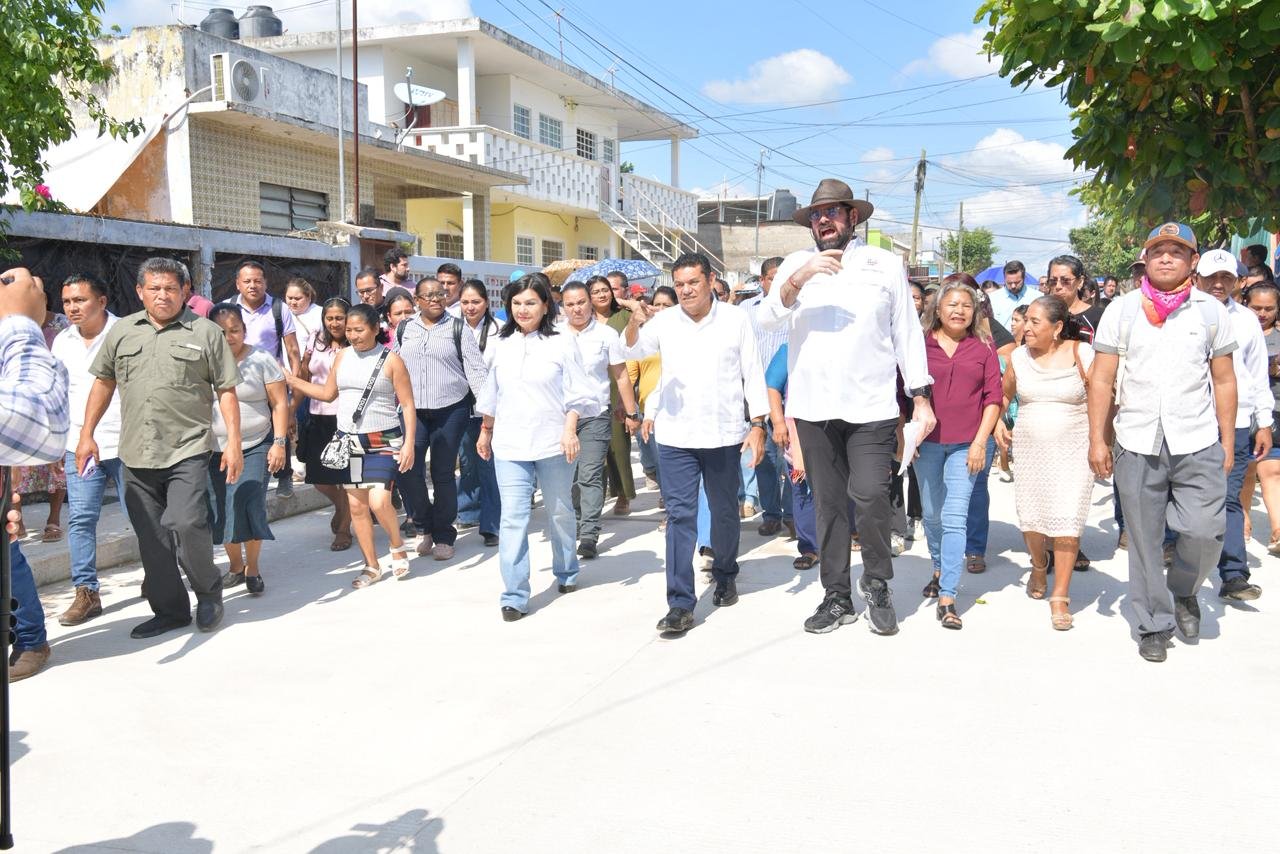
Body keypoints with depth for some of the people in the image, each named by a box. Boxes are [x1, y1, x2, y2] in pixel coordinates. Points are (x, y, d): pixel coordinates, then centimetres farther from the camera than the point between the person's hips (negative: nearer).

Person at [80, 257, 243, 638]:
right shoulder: (122, 331, 11)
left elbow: (226, 390, 0)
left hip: (188, 450, -4)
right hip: (136, 455, 4)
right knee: (151, 539, 8)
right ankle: (169, 610, 21)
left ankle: (208, 590, 9)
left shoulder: (206, 332, 0)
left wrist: (233, 443, -7)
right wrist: (87, 434, 11)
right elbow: (104, 382, 17)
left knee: (186, 524, -17)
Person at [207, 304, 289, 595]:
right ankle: (235, 566, 25)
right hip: (214, 450, 3)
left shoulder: (262, 360, -1)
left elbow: (279, 404, -1)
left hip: (254, 448, -3)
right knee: (220, 511, 6)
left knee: (248, 508, -11)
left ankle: (253, 568, 8)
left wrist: (279, 442, -8)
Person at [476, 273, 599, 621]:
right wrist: (485, 432, 24)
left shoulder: (562, 343, -3)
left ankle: (566, 573, 37)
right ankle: (514, 596, -3)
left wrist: (570, 431, -15)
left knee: (559, 512, 15)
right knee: (512, 518, -6)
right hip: (509, 446, 2)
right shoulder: (502, 345, 9)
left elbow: (576, 393, -4)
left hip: (552, 444, -2)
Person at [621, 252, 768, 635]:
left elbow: (753, 373, 2)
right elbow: (631, 351, -8)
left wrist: (757, 424, -3)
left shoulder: (735, 319, 1)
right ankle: (680, 604, -3)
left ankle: (725, 576, 38)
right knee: (679, 516, -4)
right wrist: (635, 323, -30)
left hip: (724, 434, 0)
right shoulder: (664, 321, 3)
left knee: (725, 512, 15)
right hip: (676, 436, 0)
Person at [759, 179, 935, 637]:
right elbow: (767, 318, -4)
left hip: (871, 406, -2)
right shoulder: (796, 263, 9)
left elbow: (908, 333, 7)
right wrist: (799, 278, -20)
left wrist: (921, 399, 3)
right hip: (813, 407, 2)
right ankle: (836, 597, 18)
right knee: (828, 503, 7)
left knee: (871, 496, -13)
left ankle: (878, 585, 10)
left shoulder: (885, 264, 6)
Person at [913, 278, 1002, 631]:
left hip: (966, 445, -1)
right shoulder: (920, 344, 4)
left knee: (954, 519, -8)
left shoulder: (983, 347, 5)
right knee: (932, 515, 13)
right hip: (926, 443, 1)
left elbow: (993, 397, 3)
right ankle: (939, 570, 38)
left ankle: (947, 598, -8)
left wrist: (980, 442, -5)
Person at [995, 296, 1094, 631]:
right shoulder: (1018, 357, 3)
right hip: (1029, 449, 3)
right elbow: (1005, 395, 20)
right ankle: (1039, 566, 40)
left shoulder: (1082, 354, -6)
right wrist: (998, 422, 6)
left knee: (1067, 519, -10)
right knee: (1030, 517, 7)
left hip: (1073, 449, -3)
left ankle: (1060, 597, -1)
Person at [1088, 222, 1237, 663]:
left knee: (1206, 530, -8)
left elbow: (1223, 380, 10)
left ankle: (1183, 590, 24)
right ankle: (1155, 624, 22)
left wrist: (1227, 441, 7)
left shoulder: (1210, 310, 7)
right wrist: (1097, 439, -2)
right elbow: (1101, 379, 3)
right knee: (1144, 540, 6)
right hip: (1136, 444, 0)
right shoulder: (1122, 309, 4)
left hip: (1198, 443, 0)